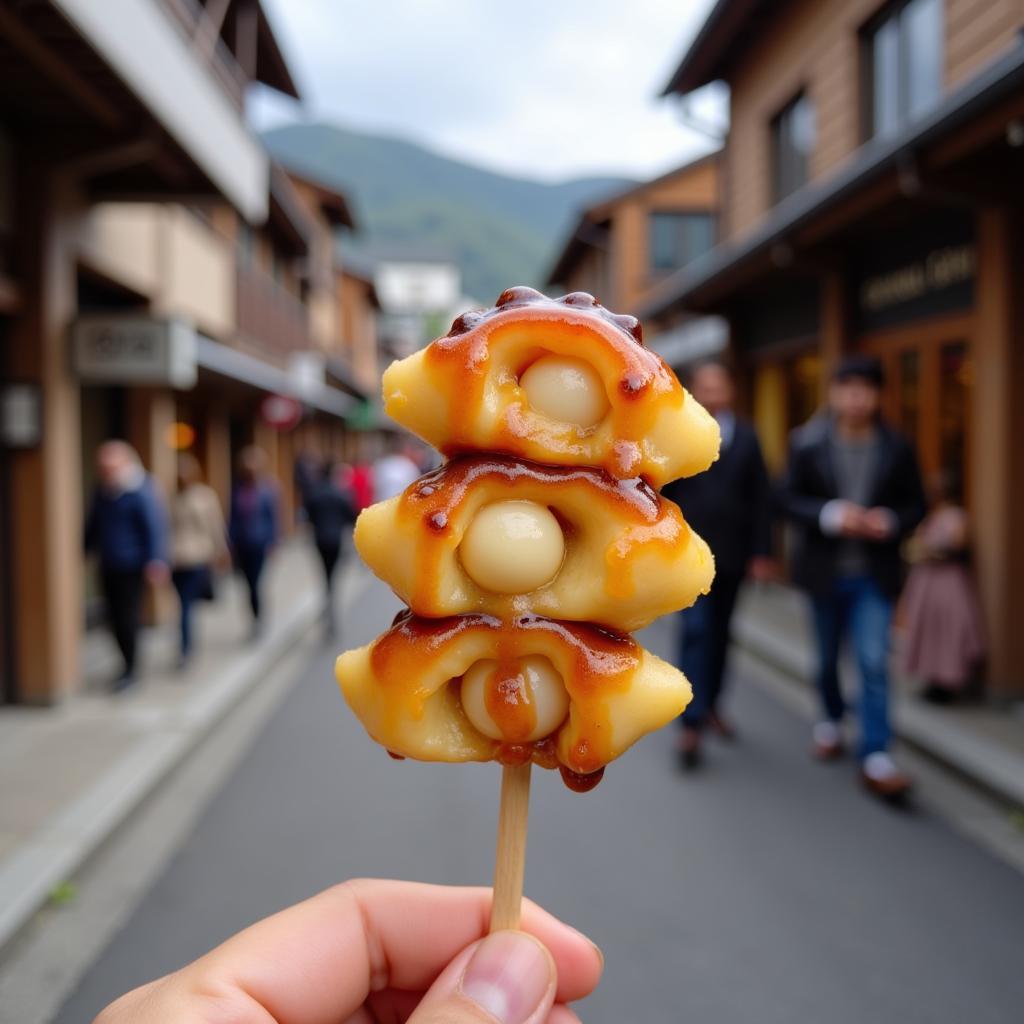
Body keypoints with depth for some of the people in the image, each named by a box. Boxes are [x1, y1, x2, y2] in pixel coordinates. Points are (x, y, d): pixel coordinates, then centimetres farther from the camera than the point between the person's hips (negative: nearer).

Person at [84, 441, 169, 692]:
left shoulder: (141, 492, -13)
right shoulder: (103, 492, 8)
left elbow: (155, 528, -17)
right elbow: (92, 526, 20)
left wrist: (156, 561, -23)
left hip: (131, 567, -7)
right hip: (108, 566, 7)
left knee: (127, 617, -4)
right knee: (115, 617, 8)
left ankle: (129, 669, 8)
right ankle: (129, 663, 23)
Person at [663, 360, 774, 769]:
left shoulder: (746, 437, 8)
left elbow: (760, 498, 6)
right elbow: (660, 494, -2)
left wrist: (761, 552, 1)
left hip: (731, 553, 3)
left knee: (719, 633, 12)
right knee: (696, 631, -10)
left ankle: (711, 706, 27)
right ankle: (691, 724, -10)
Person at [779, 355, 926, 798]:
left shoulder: (897, 447, -2)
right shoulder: (808, 442, -5)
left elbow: (915, 504, 4)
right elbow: (790, 497, -7)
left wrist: (890, 522, -18)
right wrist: (831, 515, -23)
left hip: (874, 574, 0)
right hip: (825, 570, 1)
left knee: (874, 662, -9)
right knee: (827, 657, 17)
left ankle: (876, 758, -4)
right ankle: (831, 720, 43)